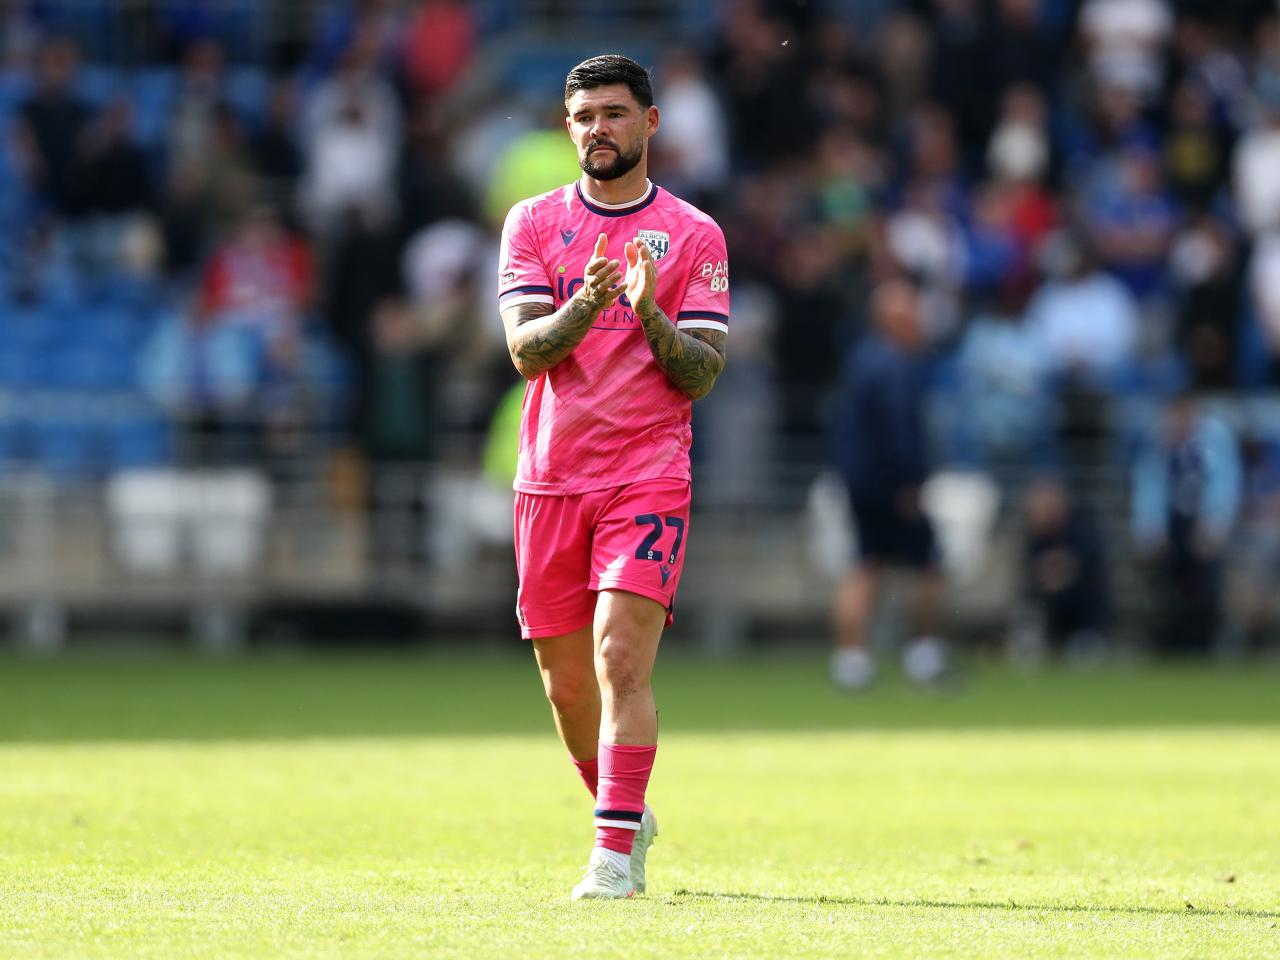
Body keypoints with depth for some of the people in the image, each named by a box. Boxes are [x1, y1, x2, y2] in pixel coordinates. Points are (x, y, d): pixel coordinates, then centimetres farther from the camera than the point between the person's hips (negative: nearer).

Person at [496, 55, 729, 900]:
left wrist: (649, 315, -20)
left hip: (648, 479, -3)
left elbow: (701, 376, -2)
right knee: (566, 681, 9)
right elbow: (527, 351, -4)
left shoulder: (694, 235, 2)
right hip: (551, 478, 3)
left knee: (622, 660, -18)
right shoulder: (535, 223, 8)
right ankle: (626, 815, 31)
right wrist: (586, 305, -23)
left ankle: (616, 851, -19)